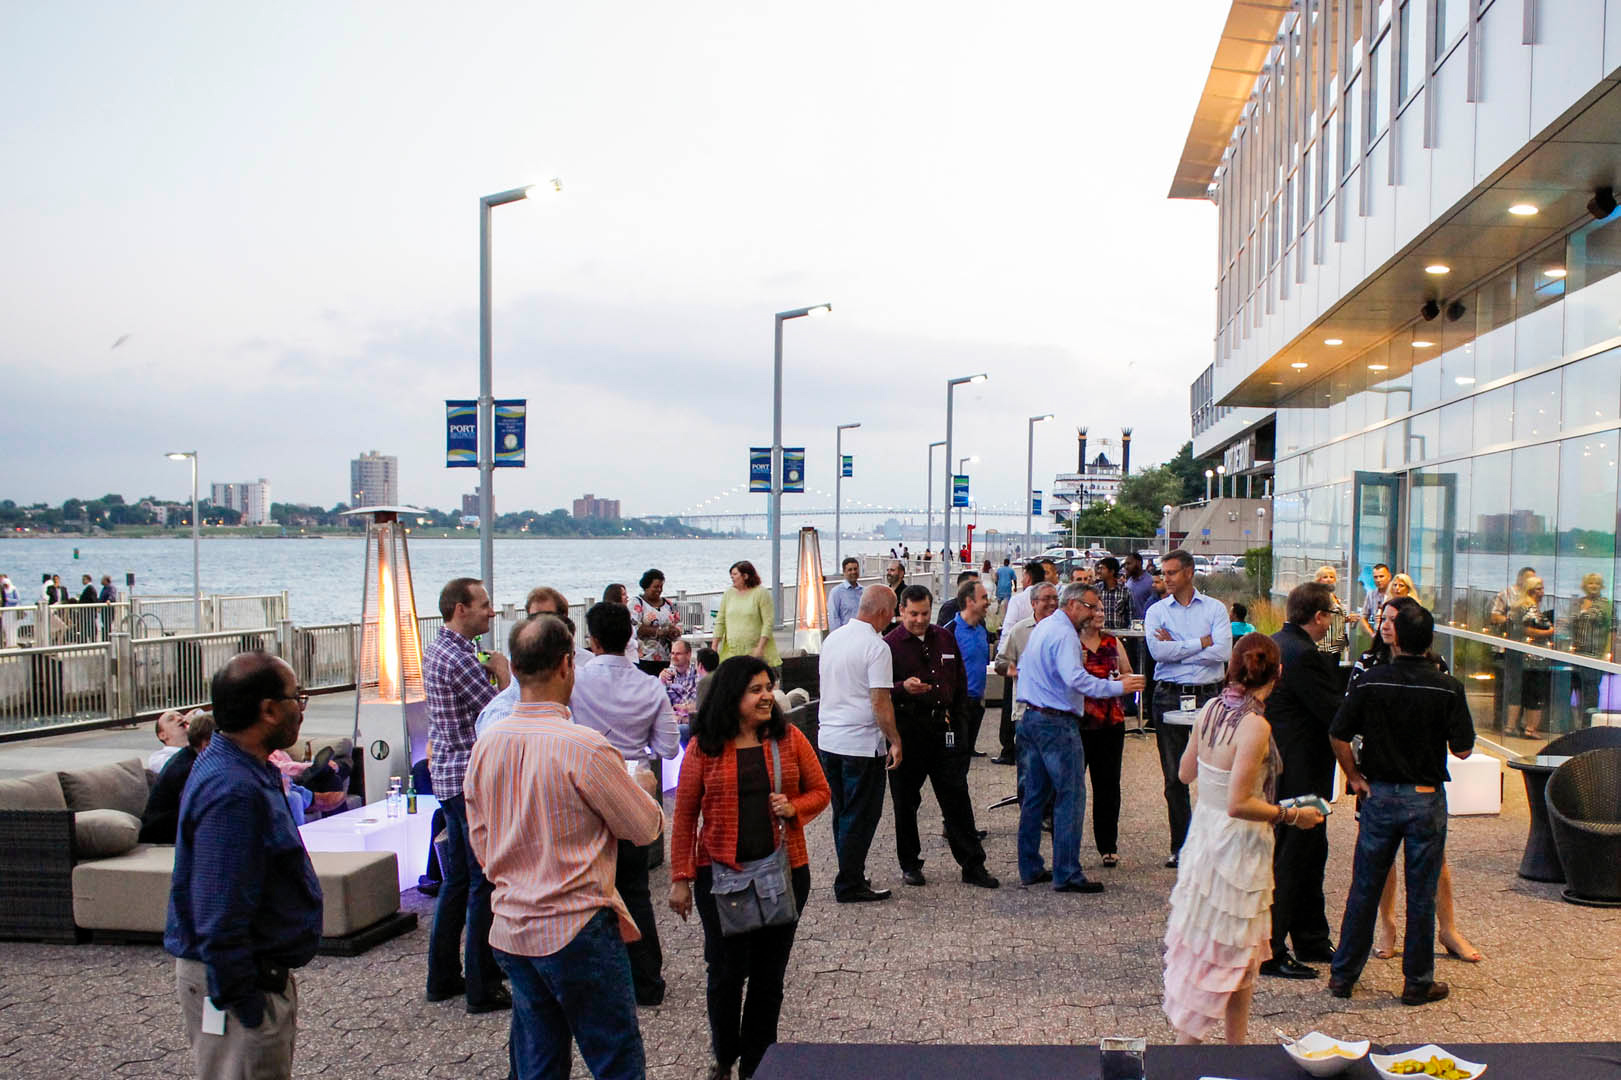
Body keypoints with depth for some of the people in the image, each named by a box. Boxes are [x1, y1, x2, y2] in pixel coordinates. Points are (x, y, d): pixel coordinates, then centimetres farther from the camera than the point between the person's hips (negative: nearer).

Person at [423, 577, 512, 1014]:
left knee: (457, 879, 16)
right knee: (486, 883, -3)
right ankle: (483, 989, 2)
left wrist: (489, 673, 4)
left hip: (449, 777, 10)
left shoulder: (435, 651, 13)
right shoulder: (459, 659, -19)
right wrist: (502, 672, -5)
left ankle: (444, 977, 24)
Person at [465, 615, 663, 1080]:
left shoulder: (486, 744, 1)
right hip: (578, 931, -6)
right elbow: (646, 828, -6)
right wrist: (640, 786, 13)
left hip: (510, 930, 7)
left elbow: (480, 846, 10)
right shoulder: (584, 746, -19)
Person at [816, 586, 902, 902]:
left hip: (828, 739, 8)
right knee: (860, 816, 2)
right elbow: (880, 701, -19)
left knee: (843, 813, 17)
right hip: (862, 743, -8)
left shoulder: (832, 638, 9)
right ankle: (850, 885, 6)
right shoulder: (876, 647, -15)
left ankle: (851, 876, 26)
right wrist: (895, 741, -10)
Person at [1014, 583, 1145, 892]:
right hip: (1057, 723, -10)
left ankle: (1030, 868, 19)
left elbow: (1023, 667, 25)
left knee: (1034, 796, 13)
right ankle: (1066, 874, -5)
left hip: (1031, 718, 10)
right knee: (1071, 797, -6)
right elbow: (1075, 678, -27)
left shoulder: (1041, 628, 16)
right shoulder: (1064, 634, -15)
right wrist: (1116, 687, -25)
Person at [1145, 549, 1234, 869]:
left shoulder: (1215, 609, 5)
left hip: (1208, 697, -1)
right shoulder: (1156, 611, 7)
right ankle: (1180, 846, 14)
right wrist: (1201, 643, -9)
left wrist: (1175, 648, -9)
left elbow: (1223, 652, -10)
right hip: (1169, 698, 1)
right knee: (1174, 777, 5)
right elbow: (1157, 651, -11)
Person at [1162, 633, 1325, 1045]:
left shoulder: (1210, 709, -2)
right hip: (1237, 845, -8)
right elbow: (1239, 804, -25)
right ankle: (1187, 1040, 13)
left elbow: (1186, 772, 9)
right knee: (1229, 953, 6)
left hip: (1203, 833, 8)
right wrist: (1291, 815, -13)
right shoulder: (1255, 726, -24)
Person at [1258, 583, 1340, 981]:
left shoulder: (1272, 645, 9)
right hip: (1300, 776, -10)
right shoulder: (1304, 656, -22)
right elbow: (1336, 715, -21)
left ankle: (1312, 940, 32)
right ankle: (1269, 952, 7)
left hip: (1277, 767, 10)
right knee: (1290, 860, -1)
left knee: (1310, 854, 20)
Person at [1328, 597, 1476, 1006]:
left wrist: (1354, 777, 5)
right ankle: (1418, 982, 16)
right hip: (1427, 799, -1)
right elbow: (1463, 749, -7)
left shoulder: (1370, 682, -7)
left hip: (1380, 794, 1)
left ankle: (1343, 974, 17)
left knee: (1364, 888, 10)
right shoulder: (1448, 688, -9)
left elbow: (1338, 736, -7)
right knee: (1421, 892, 8)